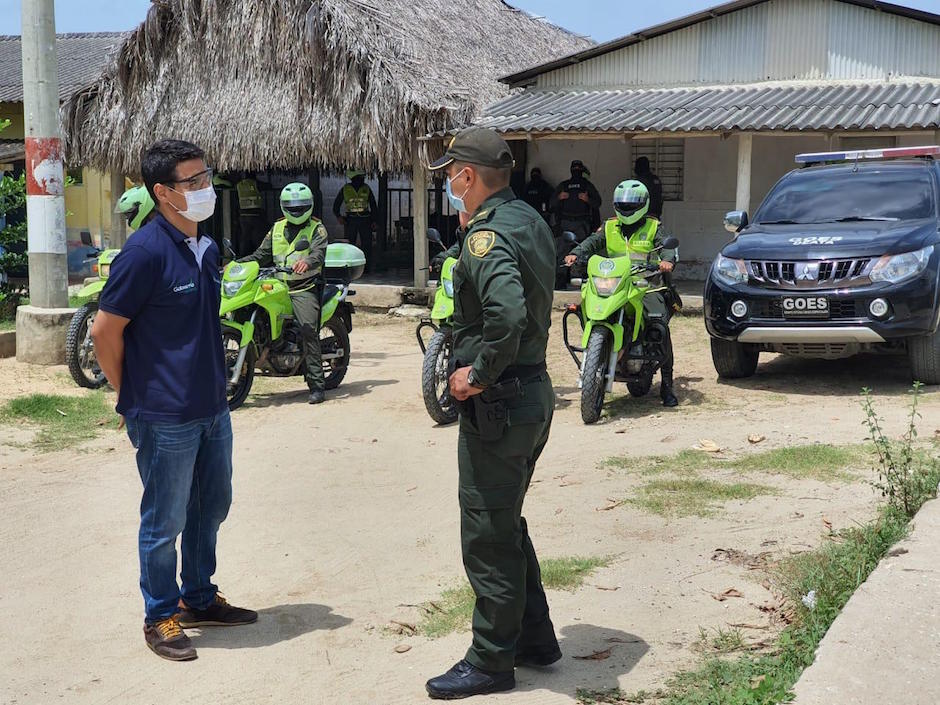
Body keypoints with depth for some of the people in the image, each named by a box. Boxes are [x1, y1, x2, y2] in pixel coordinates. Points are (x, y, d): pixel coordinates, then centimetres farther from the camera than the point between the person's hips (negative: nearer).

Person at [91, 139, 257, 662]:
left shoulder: (208, 249, 7)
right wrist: (135, 398, -5)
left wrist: (214, 387, 15)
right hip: (166, 418, -8)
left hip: (212, 408, 8)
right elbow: (106, 331, -14)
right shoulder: (146, 251, -18)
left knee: (212, 508, 19)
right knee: (165, 521, 6)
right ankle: (161, 617, 22)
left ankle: (199, 598, 36)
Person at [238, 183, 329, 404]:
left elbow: (319, 253, -14)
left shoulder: (316, 228, 4)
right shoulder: (277, 229, 20)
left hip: (305, 287, -6)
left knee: (308, 328, -22)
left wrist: (307, 262, -38)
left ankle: (316, 384, -23)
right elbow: (261, 255, 21)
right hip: (279, 286, 6)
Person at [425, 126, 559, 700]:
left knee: (488, 536, 2)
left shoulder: (488, 235, -20)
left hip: (497, 401, -10)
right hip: (535, 390, 10)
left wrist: (479, 374, -22)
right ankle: (535, 638, 31)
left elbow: (507, 314, -35)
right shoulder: (531, 220, 10)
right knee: (508, 525, 21)